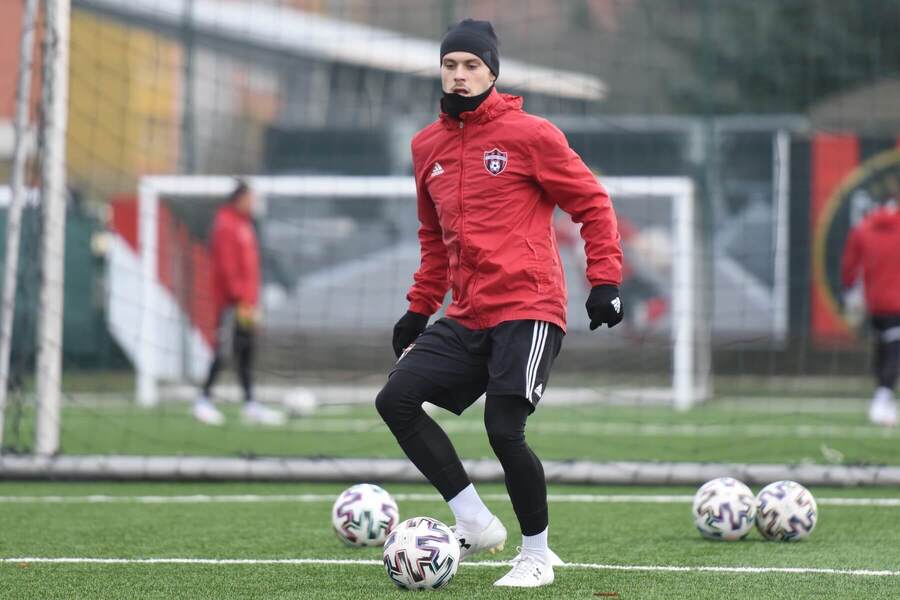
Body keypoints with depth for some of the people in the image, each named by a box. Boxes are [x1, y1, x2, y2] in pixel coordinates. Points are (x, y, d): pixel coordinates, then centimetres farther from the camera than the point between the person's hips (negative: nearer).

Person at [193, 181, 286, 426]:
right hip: (231, 304, -9)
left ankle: (250, 404, 10)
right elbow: (227, 268, -18)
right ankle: (204, 400, -2)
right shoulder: (226, 225, -12)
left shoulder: (245, 224, 16)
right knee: (223, 350, -8)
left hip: (246, 302, 9)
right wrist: (241, 301, -20)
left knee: (246, 352, 9)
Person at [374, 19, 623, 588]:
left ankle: (538, 555, 6)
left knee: (504, 430, -15)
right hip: (466, 318, 7)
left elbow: (592, 204, -1)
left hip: (528, 310, -7)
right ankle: (476, 521, -2)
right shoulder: (428, 146, 14)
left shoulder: (529, 134, -4)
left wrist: (605, 280, -9)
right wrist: (419, 308, 21)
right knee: (396, 400, -7)